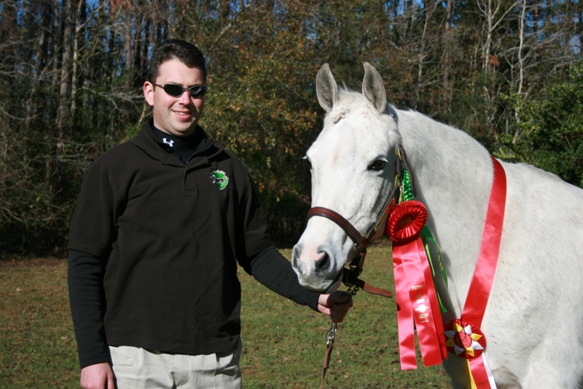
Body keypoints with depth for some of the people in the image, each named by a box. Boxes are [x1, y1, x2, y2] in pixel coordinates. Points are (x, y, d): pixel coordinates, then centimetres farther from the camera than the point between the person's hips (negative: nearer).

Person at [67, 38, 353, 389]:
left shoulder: (230, 171, 8)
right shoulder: (114, 169, -1)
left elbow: (258, 254, 11)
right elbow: (85, 265, -3)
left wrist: (314, 297, -3)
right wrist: (93, 357, -9)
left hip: (216, 358, 3)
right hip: (136, 357, -2)